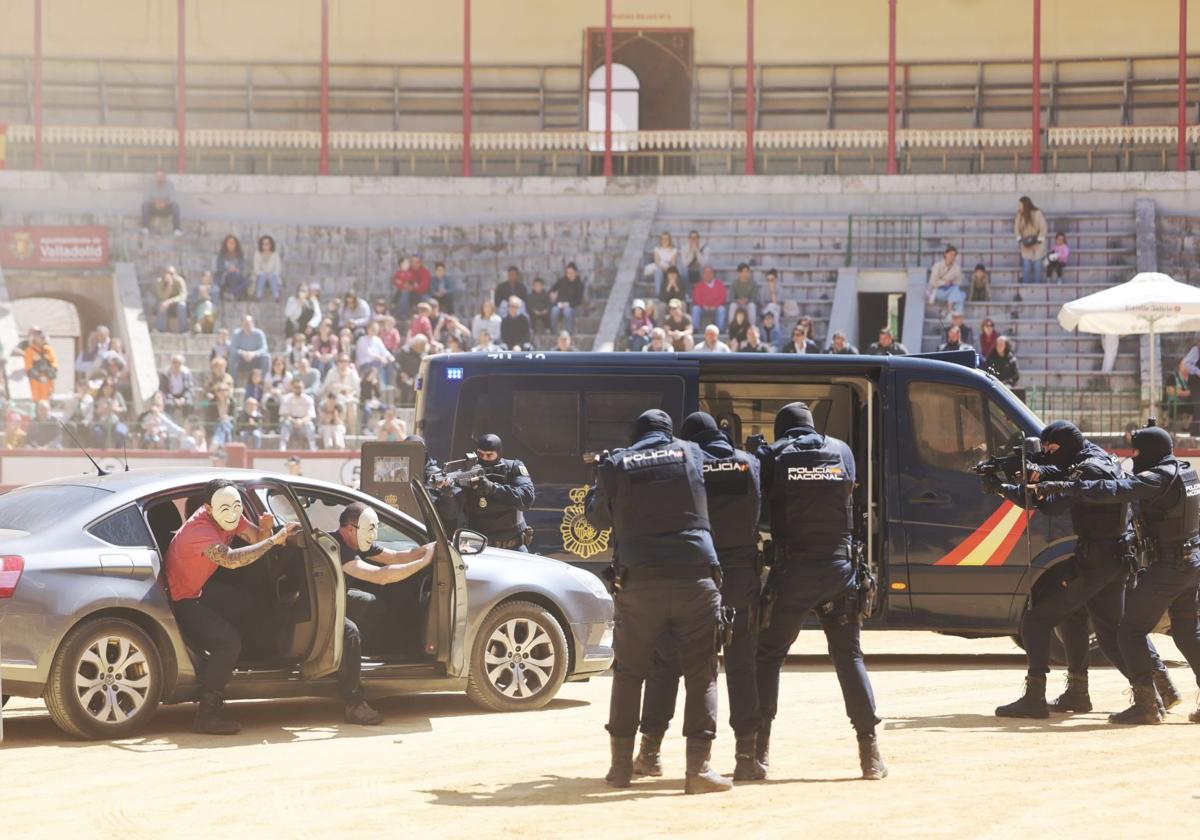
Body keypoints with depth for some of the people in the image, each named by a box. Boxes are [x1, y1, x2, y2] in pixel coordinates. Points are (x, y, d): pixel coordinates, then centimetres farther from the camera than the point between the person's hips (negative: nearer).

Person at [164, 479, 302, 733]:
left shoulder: (229, 515, -7)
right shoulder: (199, 528, -34)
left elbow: (257, 538, -4)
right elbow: (230, 559, -48)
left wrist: (266, 528, -28)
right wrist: (273, 540, -43)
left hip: (197, 588, 10)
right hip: (178, 600, -10)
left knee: (245, 602, 25)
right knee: (229, 642, -20)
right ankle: (206, 715, -15)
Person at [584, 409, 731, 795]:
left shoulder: (615, 464, 7)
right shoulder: (691, 453, 9)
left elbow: (599, 519, 17)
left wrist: (591, 494, 37)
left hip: (641, 579, 0)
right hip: (696, 575, 0)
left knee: (629, 672, 11)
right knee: (700, 672, 2)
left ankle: (621, 765, 12)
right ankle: (698, 766, -7)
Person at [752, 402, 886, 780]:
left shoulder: (772, 455, -1)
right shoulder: (841, 451, 8)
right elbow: (848, 497, 12)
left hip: (792, 571, -2)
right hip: (838, 567, 2)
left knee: (768, 654, 10)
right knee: (850, 656, 7)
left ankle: (760, 748, 8)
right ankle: (870, 752, 0)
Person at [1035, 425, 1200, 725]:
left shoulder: (1159, 478, -17)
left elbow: (1111, 491, -27)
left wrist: (1062, 486, -25)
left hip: (1167, 566, -9)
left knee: (1131, 630, -1)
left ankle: (1146, 704, -5)